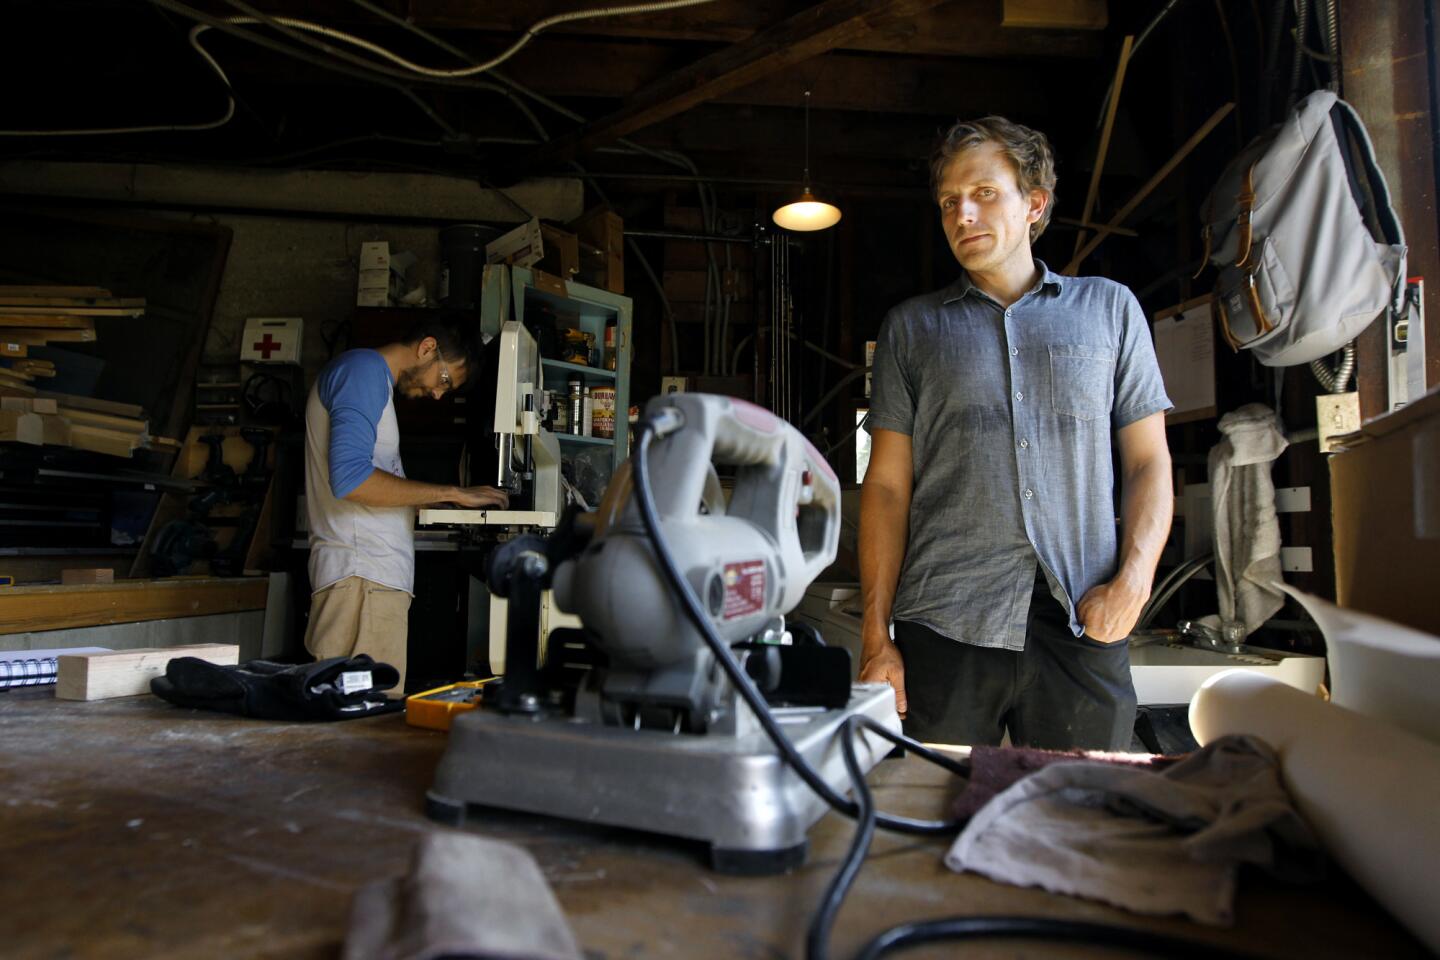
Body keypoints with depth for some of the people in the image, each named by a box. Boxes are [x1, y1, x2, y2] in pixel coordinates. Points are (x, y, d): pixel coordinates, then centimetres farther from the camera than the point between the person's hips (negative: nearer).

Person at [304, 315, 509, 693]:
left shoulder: (374, 380, 26)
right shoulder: (363, 368, -5)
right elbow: (349, 478, -18)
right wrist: (452, 493, -13)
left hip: (379, 576, 10)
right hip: (362, 576, -10)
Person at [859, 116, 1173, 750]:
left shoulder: (1109, 308, 14)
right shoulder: (911, 327, 11)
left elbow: (1149, 462, 12)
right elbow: (887, 485, 6)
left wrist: (1133, 579, -6)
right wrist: (876, 640, -1)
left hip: (1082, 627, 1)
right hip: (944, 627, 0)